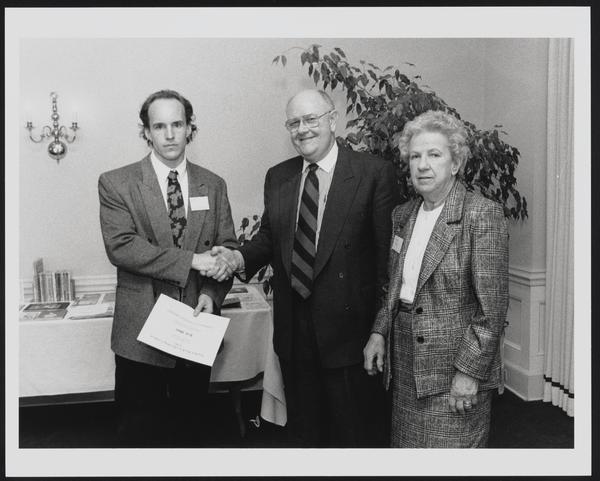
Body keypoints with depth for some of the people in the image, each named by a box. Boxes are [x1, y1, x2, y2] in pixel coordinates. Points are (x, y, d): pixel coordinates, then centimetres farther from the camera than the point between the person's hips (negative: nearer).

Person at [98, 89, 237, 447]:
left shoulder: (213, 185, 6)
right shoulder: (116, 184, -4)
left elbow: (228, 247, 5)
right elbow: (120, 246, -16)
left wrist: (212, 293, -12)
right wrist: (191, 260, -22)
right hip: (141, 332, -2)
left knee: (189, 428, 19)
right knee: (140, 434, 11)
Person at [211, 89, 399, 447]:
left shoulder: (374, 172, -9)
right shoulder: (277, 177, 8)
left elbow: (388, 251, -10)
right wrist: (241, 258, -8)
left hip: (348, 327, -4)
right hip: (294, 330, 5)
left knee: (353, 431, 13)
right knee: (302, 430, 22)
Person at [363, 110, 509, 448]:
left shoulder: (482, 214, -13)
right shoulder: (404, 215, 8)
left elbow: (493, 305, -15)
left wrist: (469, 371, -16)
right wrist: (379, 332, 6)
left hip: (454, 376, -6)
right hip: (405, 366, 6)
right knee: (405, 445, 15)